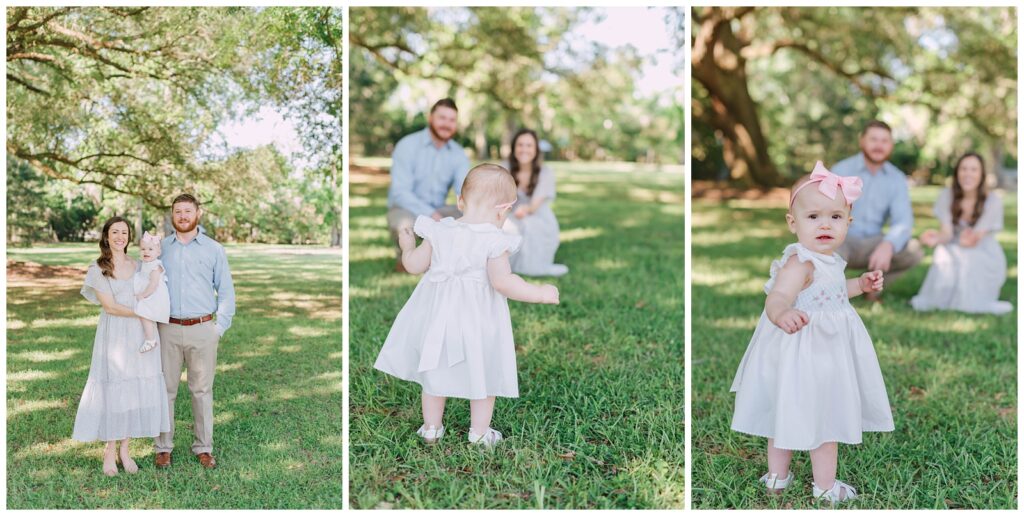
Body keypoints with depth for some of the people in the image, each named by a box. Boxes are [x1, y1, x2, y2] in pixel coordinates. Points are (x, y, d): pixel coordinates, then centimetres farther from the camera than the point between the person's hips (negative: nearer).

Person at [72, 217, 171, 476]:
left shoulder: (139, 266, 10)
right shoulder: (97, 269, -2)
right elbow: (109, 306, -9)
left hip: (139, 336, 4)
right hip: (113, 335, -3)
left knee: (137, 389, 3)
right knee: (112, 389, -1)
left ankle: (124, 449, 15)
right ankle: (110, 450, 12)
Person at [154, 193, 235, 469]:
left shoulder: (214, 249, 4)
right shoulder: (160, 248, 7)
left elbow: (226, 292, 6)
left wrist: (220, 327, -1)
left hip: (203, 330, -1)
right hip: (168, 329, 1)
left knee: (202, 390, 5)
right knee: (165, 389, 4)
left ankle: (203, 447, 14)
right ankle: (163, 446, 14)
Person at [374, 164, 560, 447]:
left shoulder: (440, 231, -6)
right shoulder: (494, 240, -18)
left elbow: (414, 265, 0)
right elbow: (502, 281, -25)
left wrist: (407, 246, 20)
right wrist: (540, 293, -16)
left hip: (437, 314, 4)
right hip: (477, 320, -3)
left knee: (435, 371, 21)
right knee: (483, 375, 17)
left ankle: (431, 428, 34)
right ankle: (479, 433, 27)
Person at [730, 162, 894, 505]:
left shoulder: (828, 260, 2)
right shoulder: (800, 263, -29)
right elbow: (777, 298, -46)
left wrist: (860, 285, 18)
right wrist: (782, 315, -66)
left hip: (825, 350, 9)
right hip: (806, 352, -9)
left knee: (788, 413, 21)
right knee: (823, 417, 7)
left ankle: (777, 476, 37)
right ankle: (825, 487, 25)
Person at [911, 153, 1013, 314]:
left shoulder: (993, 201, -14)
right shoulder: (947, 196, -8)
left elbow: (976, 238, -21)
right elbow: (947, 233, -16)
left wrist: (970, 240, -48)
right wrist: (936, 238, -43)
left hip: (985, 260, -2)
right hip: (955, 257, 2)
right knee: (943, 251, -33)